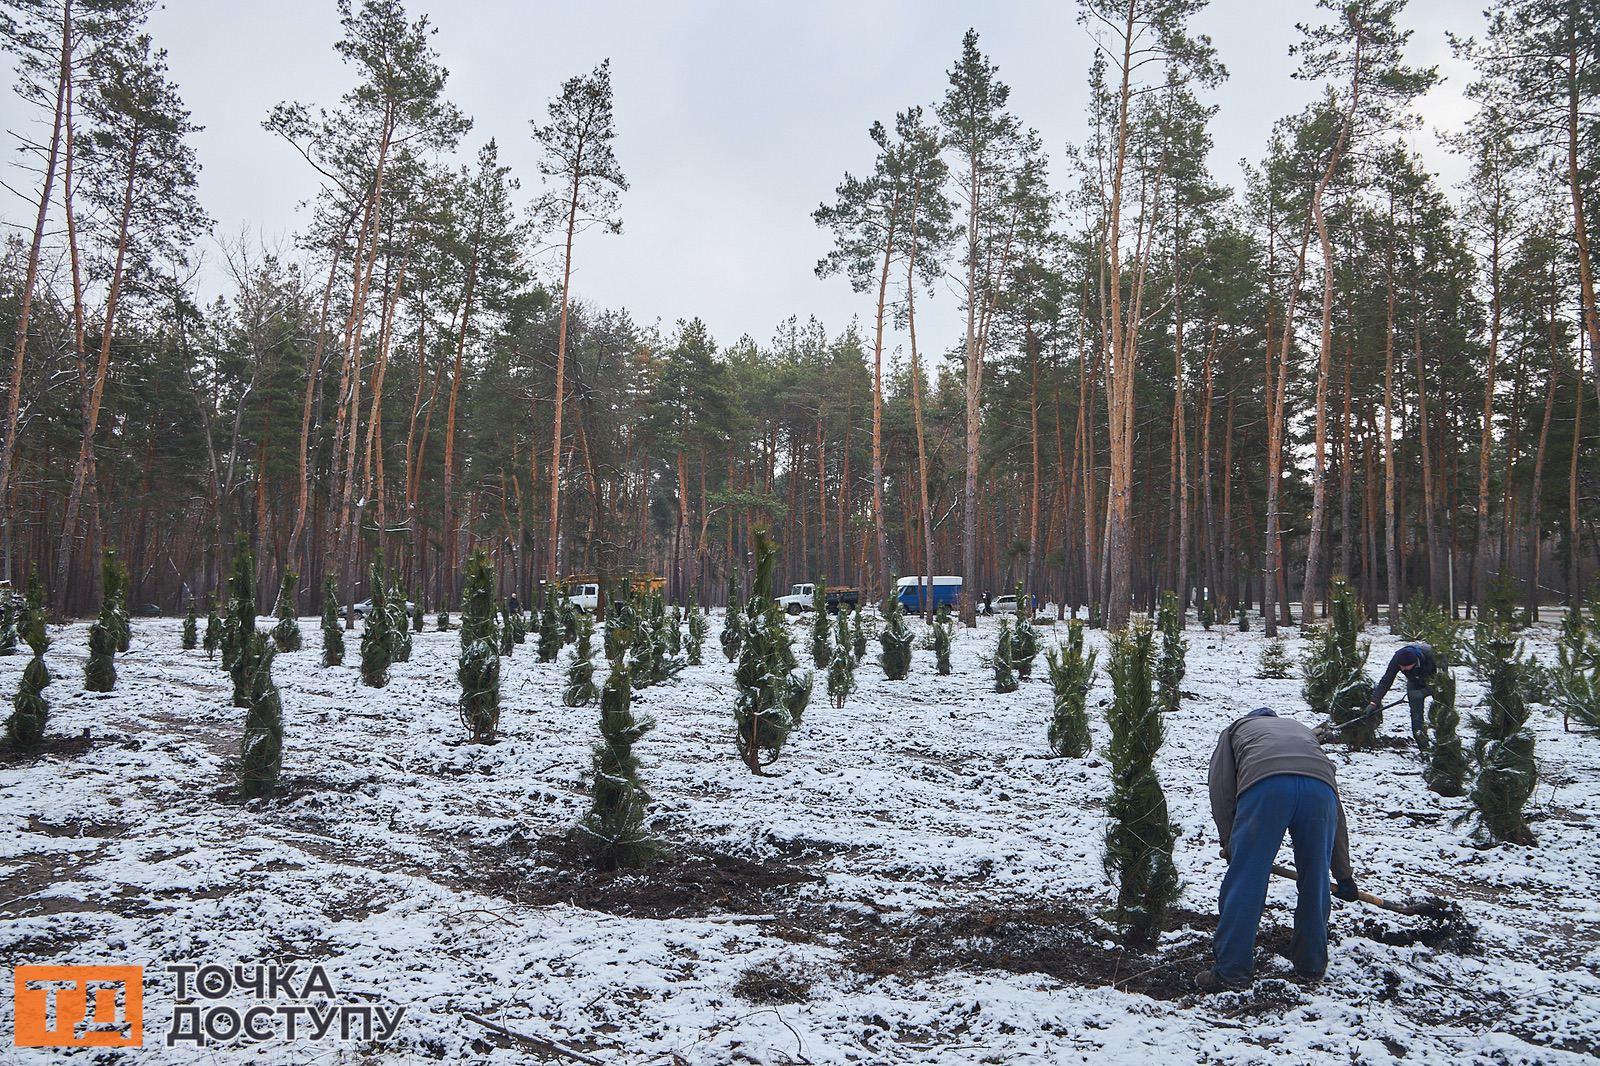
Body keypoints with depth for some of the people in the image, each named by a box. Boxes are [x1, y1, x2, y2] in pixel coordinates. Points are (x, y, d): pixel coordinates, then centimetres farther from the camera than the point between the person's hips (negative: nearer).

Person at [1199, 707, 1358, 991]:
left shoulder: (1237, 728, 37)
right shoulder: (1302, 730, 43)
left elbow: (1221, 789, 18)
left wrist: (1229, 844, 24)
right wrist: (1344, 874, 45)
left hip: (1264, 784, -3)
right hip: (1320, 785, 4)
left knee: (1244, 881, 5)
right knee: (1315, 881, 21)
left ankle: (1231, 971, 12)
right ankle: (1312, 965, 35)